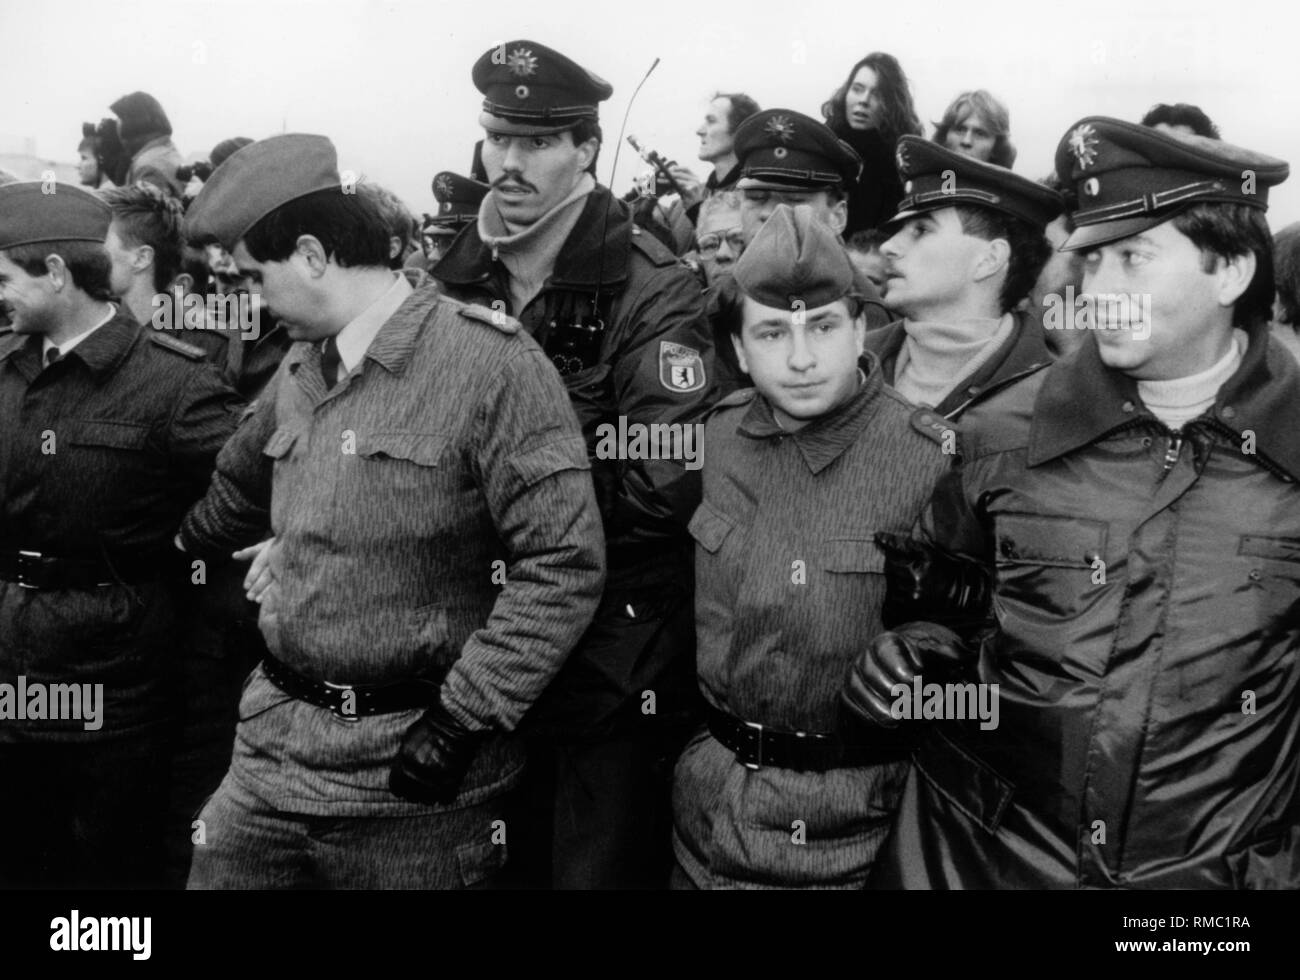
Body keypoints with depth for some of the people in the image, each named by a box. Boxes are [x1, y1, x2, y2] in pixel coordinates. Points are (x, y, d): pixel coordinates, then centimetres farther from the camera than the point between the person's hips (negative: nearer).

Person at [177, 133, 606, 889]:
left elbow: (566, 564, -18)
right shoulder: (301, 369, 9)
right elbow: (235, 494, 28)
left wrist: (464, 720, -18)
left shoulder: (490, 360, -15)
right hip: (275, 743, 6)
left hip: (415, 773, -6)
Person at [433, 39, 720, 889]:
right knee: (501, 865, 22)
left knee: (598, 870, 8)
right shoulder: (455, 281, 6)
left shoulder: (652, 294, -13)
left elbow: (666, 487, -22)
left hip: (615, 665, -5)